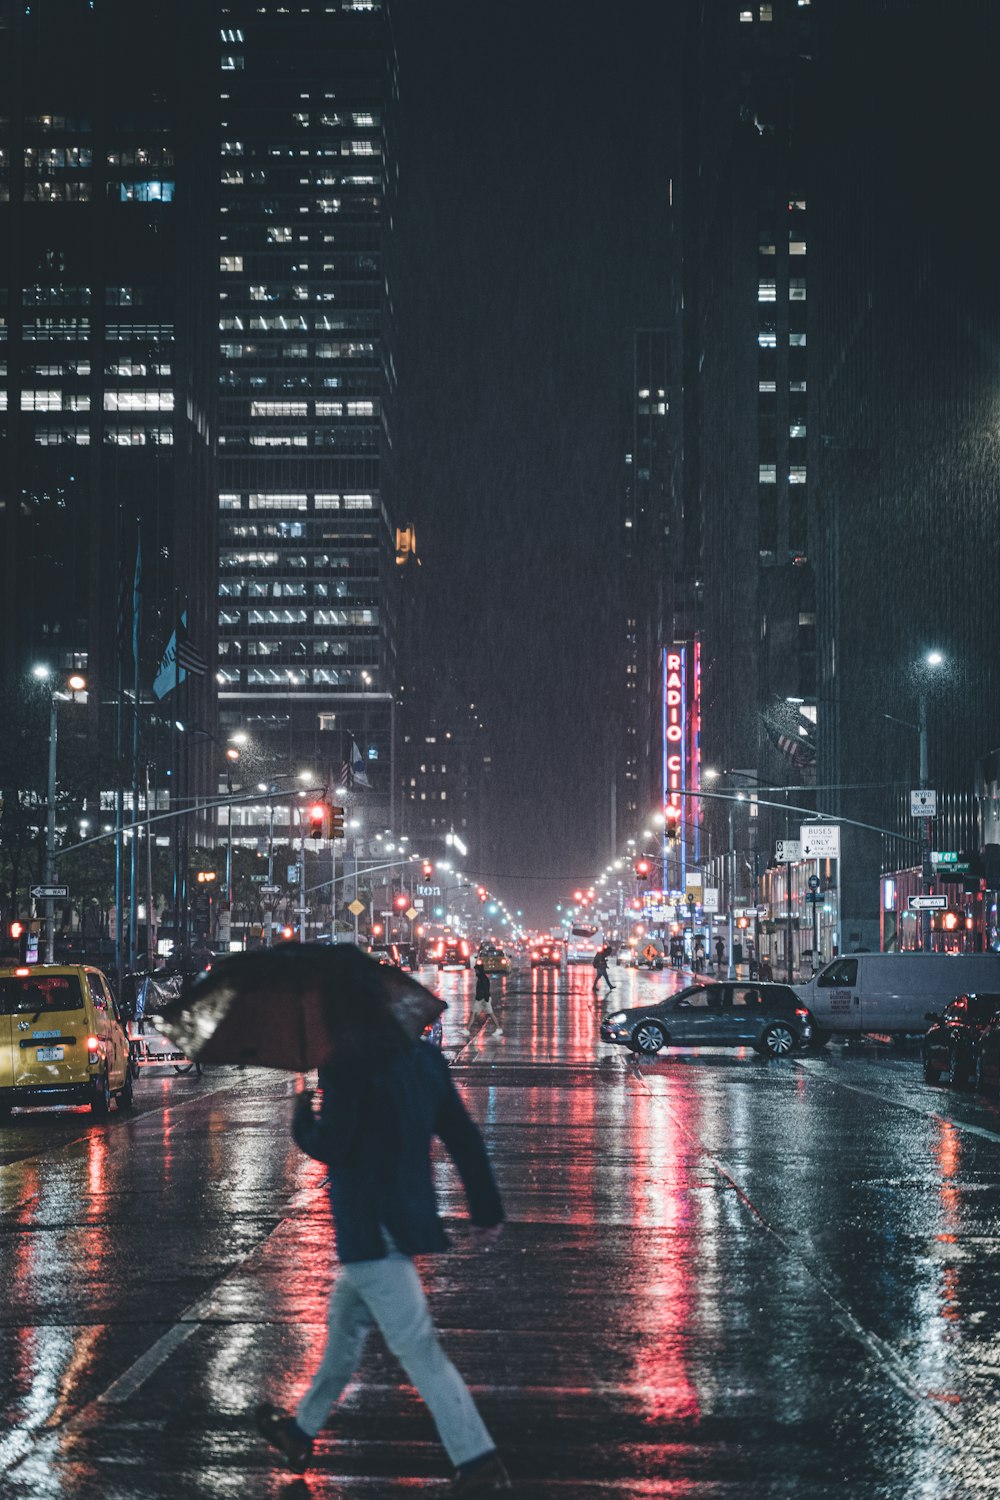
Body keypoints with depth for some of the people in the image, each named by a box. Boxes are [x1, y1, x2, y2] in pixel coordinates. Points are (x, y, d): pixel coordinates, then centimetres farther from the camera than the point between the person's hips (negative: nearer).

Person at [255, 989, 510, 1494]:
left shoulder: (347, 1071, -17)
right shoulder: (423, 1060, 6)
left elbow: (332, 1146, -19)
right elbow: (464, 1137, 8)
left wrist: (303, 1119, 3)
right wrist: (486, 1208, 14)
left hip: (371, 1230, -9)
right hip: (409, 1219, 9)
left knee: (418, 1347, -8)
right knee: (345, 1326, 24)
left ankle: (478, 1461, -10)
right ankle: (302, 1432, 40)